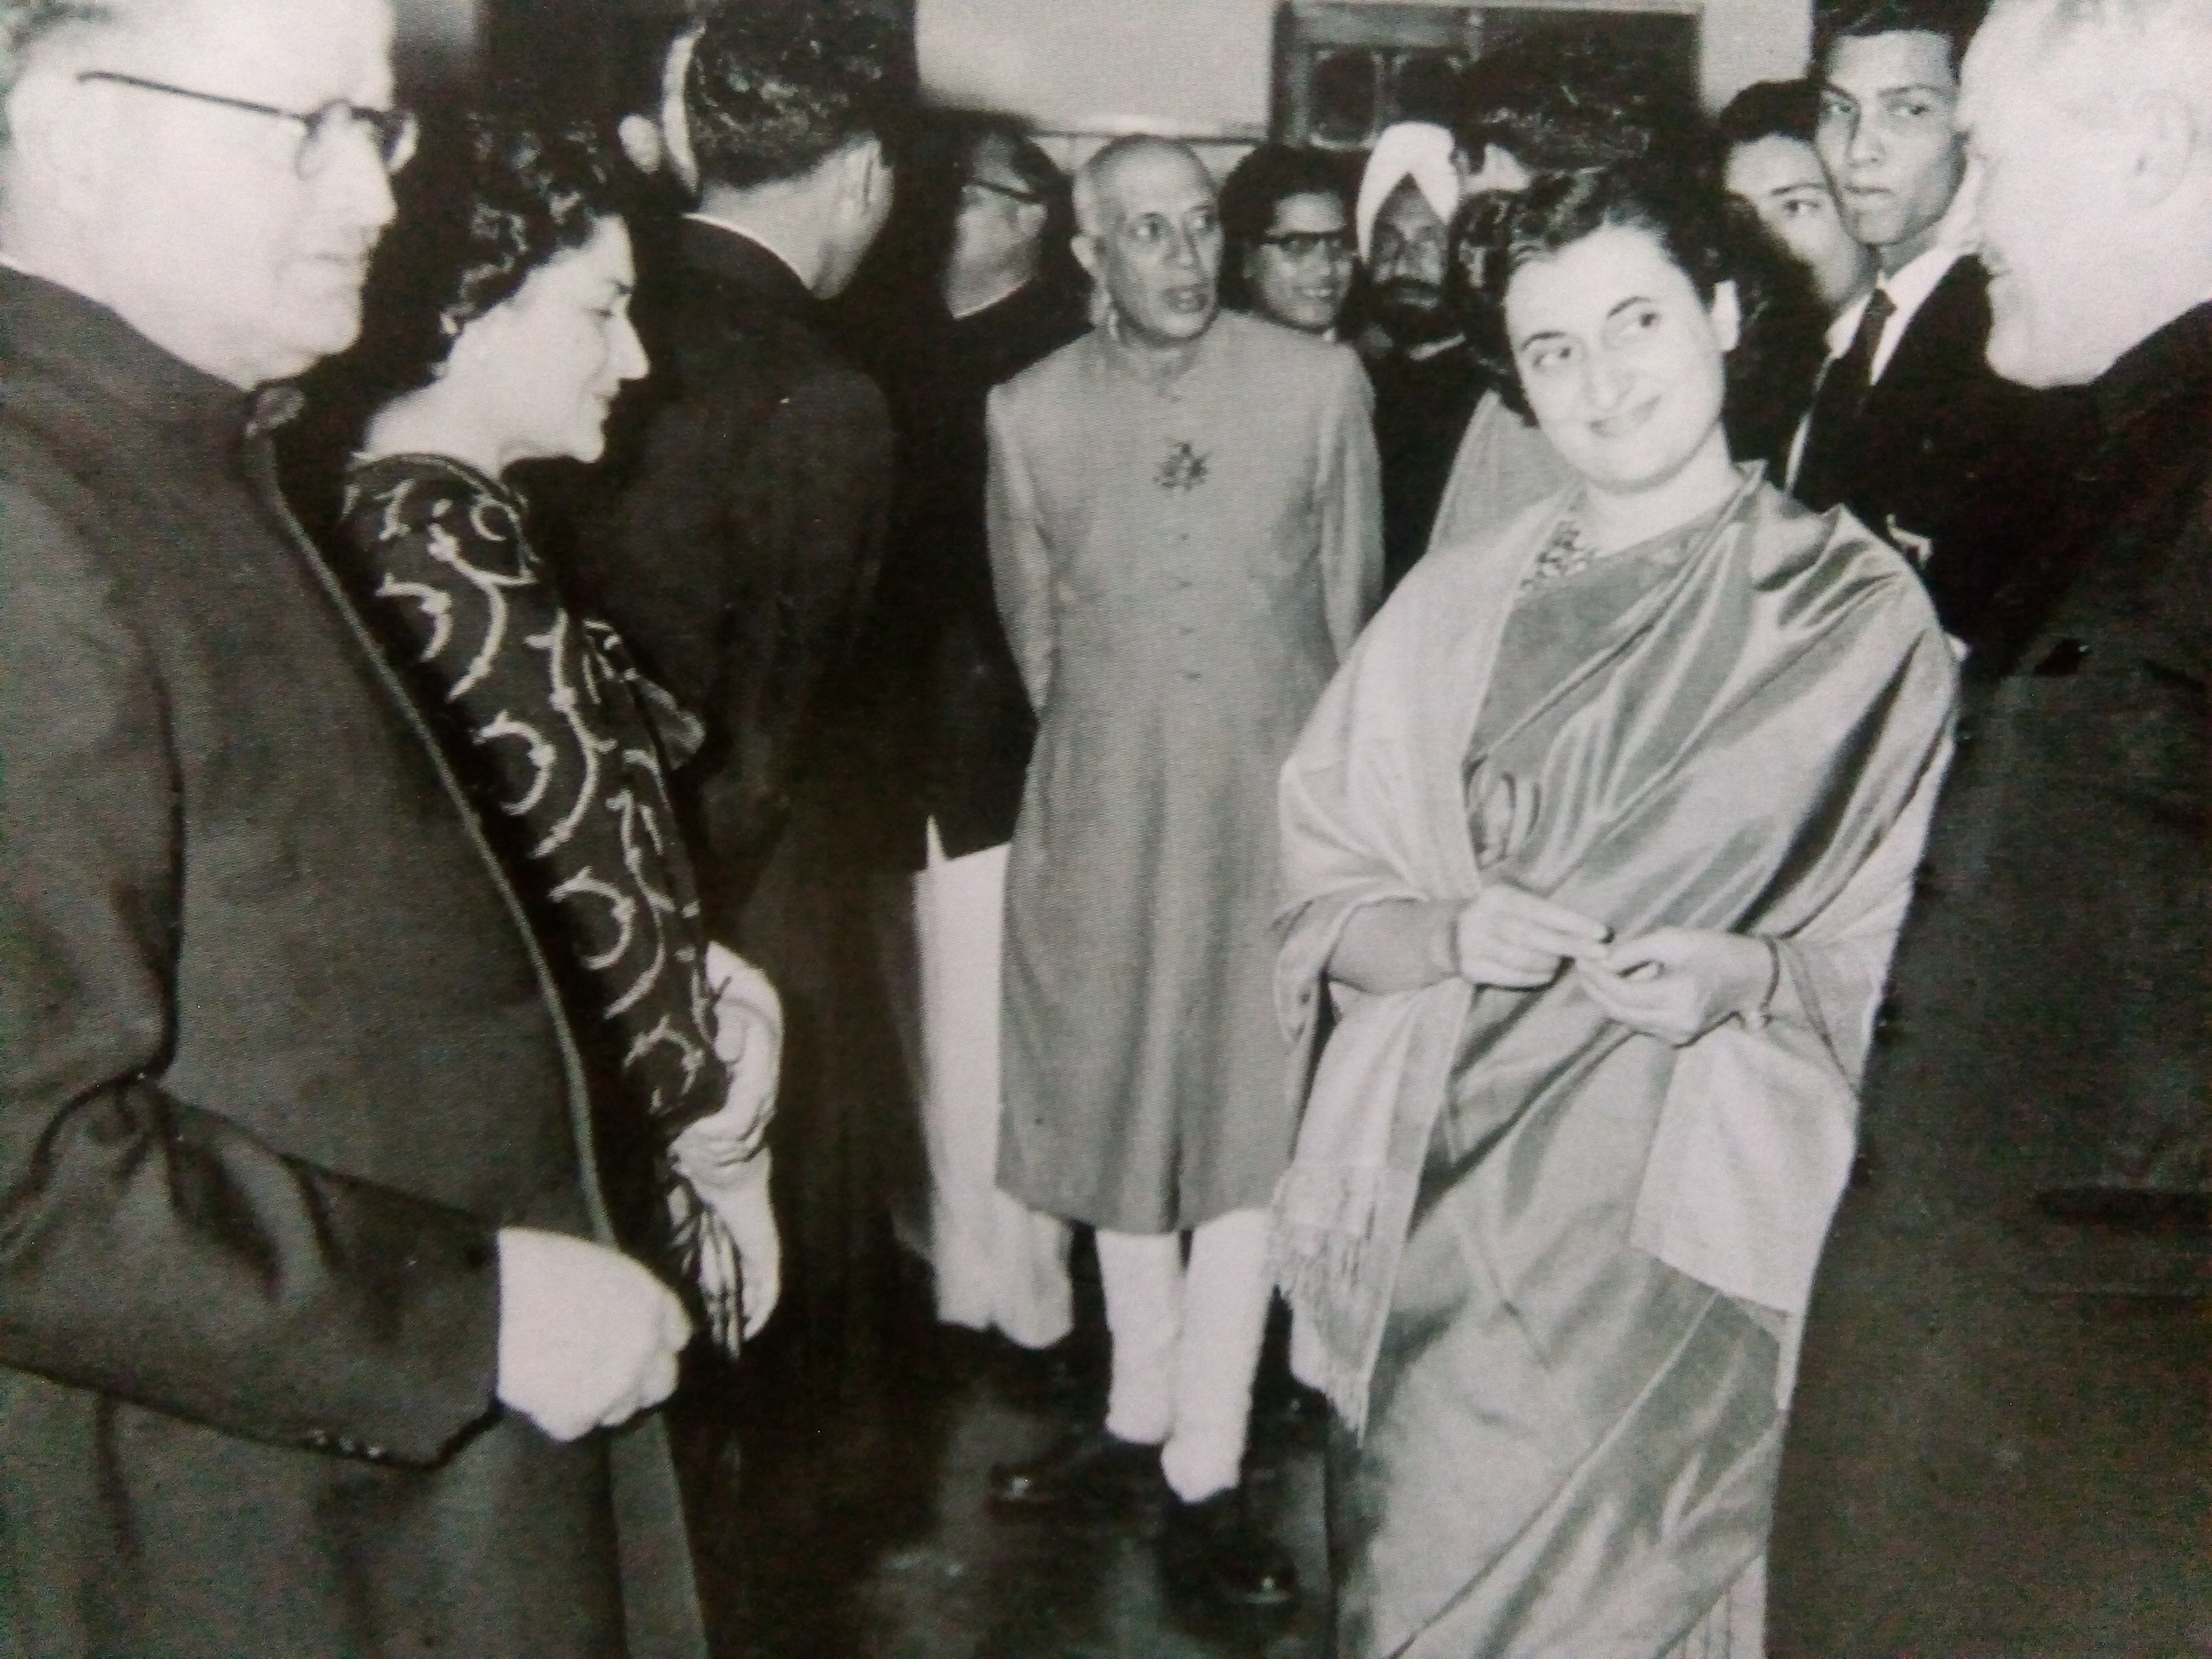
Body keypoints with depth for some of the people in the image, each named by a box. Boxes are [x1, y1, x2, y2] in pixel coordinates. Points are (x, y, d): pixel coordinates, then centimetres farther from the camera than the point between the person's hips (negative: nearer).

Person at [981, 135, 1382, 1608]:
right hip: (1103, 812, 2)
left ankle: (1205, 1471, 10)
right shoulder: (1030, 412, 0)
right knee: (1119, 1117, 13)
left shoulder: (1321, 384, -4)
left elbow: (1353, 604, 5)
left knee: (1248, 1134, 0)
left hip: (1276, 807, -2)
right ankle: (1143, 1417, 30)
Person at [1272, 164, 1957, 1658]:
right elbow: (1322, 894, 10)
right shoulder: (1454, 605, 9)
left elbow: (1903, 954, 2)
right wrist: (1447, 935, -11)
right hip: (1434, 1189, 4)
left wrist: (1751, 976, -17)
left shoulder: (1859, 612, -2)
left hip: (1666, 1218, -3)